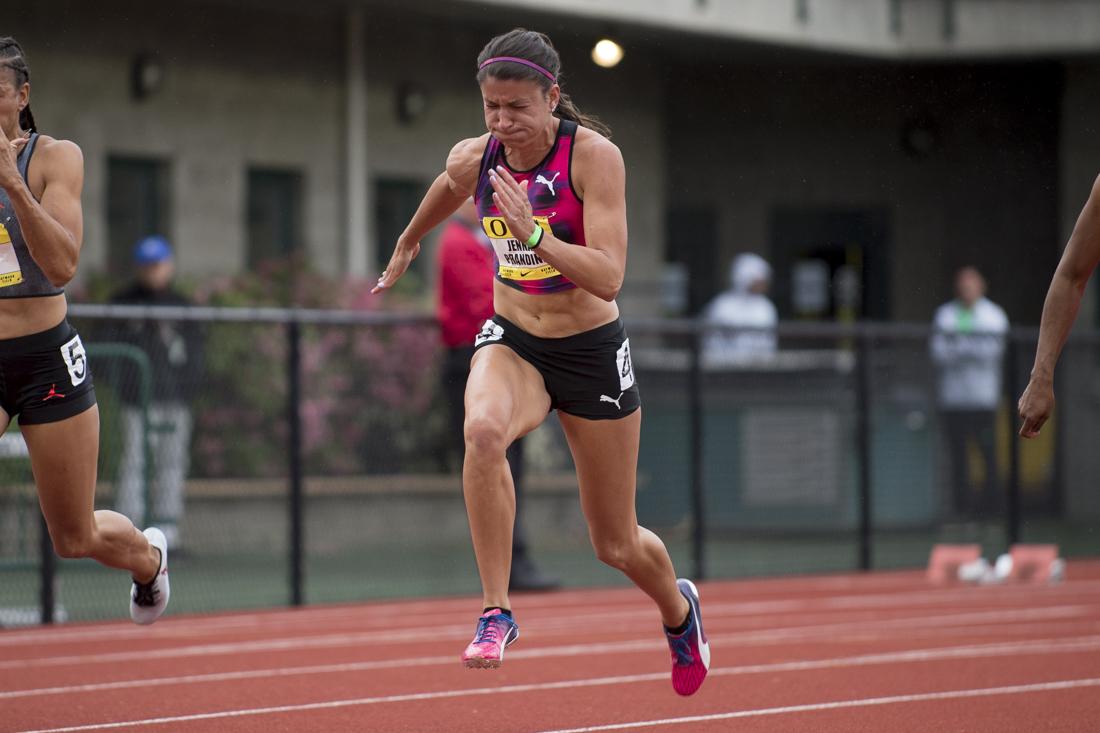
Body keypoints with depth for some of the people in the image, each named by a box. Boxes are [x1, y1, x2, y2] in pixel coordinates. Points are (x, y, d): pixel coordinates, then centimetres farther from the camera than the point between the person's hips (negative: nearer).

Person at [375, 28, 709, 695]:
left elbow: (609, 277, -28)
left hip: (591, 349, -2)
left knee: (616, 546, 10)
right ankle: (497, 614, -27)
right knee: (483, 430, -36)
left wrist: (534, 233, -39)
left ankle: (679, 608, 46)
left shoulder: (595, 156, -20)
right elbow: (443, 194, 19)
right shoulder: (473, 160, -8)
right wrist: (407, 245, 36)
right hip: (512, 340, 2)